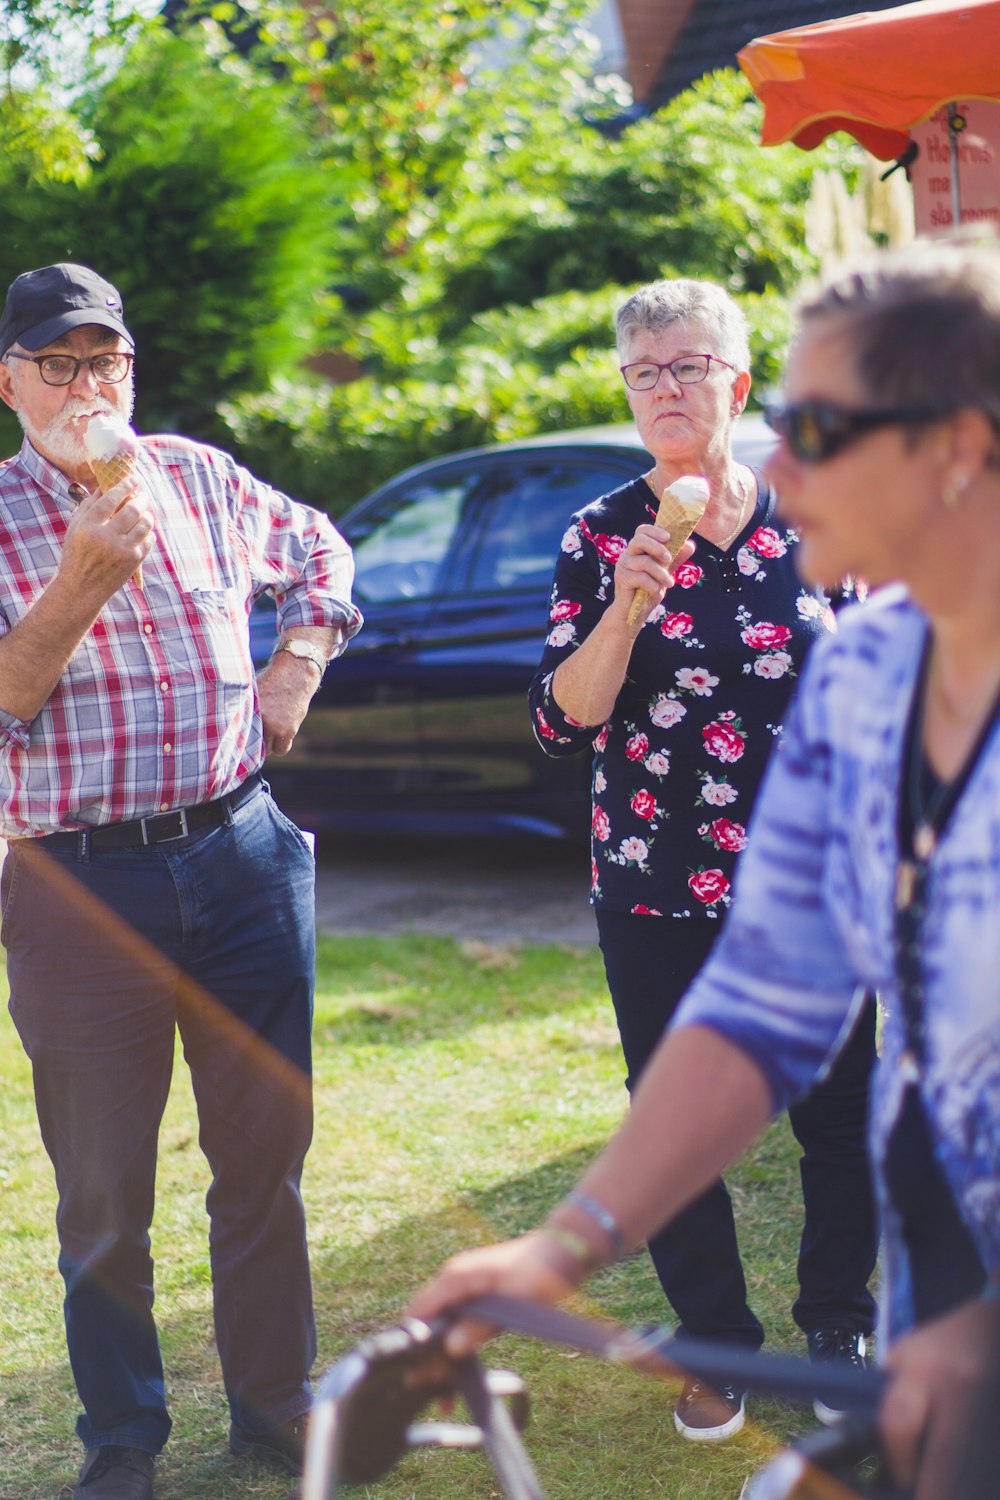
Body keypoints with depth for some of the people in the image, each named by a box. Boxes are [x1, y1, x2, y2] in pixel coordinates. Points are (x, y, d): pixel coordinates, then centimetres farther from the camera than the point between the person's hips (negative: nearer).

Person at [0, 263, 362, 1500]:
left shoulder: (199, 479, 8)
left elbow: (320, 551, 25)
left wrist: (299, 666, 10)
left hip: (242, 853, 3)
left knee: (265, 1157, 11)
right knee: (104, 1190, 5)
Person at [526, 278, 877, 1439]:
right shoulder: (600, 538, -1)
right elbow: (562, 721, -6)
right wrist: (628, 608, -21)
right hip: (656, 893, 0)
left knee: (840, 1115, 5)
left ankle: (838, 1324, 28)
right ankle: (717, 1344, 26)